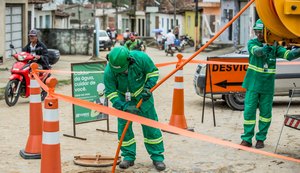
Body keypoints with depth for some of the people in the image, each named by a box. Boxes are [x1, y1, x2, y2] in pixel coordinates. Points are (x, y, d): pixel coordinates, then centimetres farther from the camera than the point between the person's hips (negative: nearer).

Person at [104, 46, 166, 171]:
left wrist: (148, 87, -23)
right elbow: (111, 93, -20)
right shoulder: (109, 72, -29)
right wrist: (124, 107, -30)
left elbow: (153, 72, -11)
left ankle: (157, 157, 8)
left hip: (142, 96, 0)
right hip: (123, 98, 1)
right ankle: (128, 157, 12)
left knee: (150, 125, 0)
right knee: (123, 127, -3)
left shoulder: (141, 58, -30)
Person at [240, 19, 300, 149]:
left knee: (266, 112, 7)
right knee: (249, 111, -4)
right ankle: (247, 139, 4)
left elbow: (288, 54, -12)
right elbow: (257, 51, -26)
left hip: (267, 86, 2)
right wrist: (267, 47, -46)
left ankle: (261, 139, 20)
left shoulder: (275, 46, 1)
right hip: (253, 84, -1)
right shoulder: (252, 43, -4)